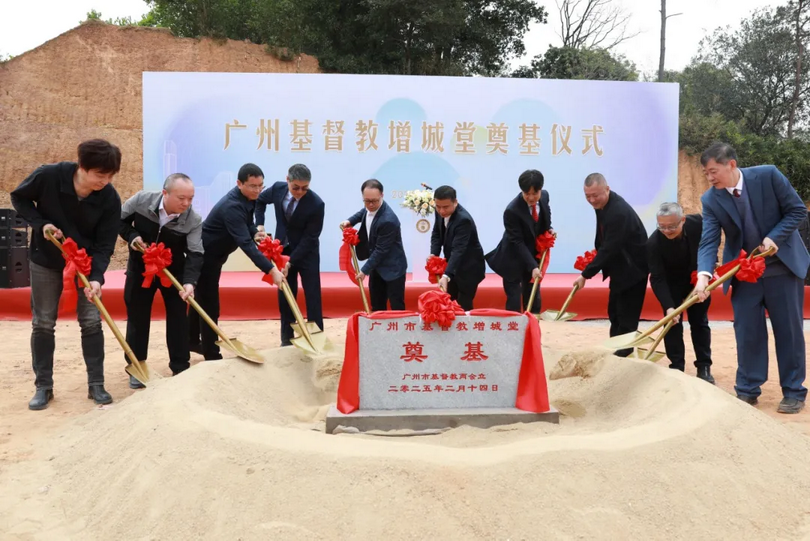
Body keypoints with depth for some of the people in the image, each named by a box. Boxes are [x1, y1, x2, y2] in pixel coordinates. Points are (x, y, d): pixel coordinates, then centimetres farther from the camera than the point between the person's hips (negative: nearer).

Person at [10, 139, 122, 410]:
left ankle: (96, 385, 11)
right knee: (43, 323, 4)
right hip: (46, 260, 0)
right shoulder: (48, 176, -26)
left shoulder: (110, 199, -23)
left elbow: (105, 245, -19)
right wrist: (40, 224, -21)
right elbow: (19, 198, -6)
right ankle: (43, 387, 16)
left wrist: (96, 277, -34)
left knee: (91, 322, 0)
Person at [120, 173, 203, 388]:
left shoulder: (194, 221, -24)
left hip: (174, 270, 0)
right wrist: (131, 236, -23)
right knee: (137, 316, 6)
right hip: (140, 267, 0)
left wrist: (189, 281, -45)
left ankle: (180, 368, 11)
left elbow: (195, 254, -29)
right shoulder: (141, 200, -22)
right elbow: (119, 219, -5)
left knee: (178, 318, 1)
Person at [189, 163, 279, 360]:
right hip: (204, 255, -10)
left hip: (213, 254, 10)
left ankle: (192, 341, 39)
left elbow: (247, 221, 12)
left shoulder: (249, 197, -6)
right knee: (209, 304, -5)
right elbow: (245, 244, -42)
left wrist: (255, 233, -13)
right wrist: (271, 270, -46)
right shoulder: (232, 206, -35)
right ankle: (211, 356, 2)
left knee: (202, 299, 22)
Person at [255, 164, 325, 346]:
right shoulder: (277, 188, -14)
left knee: (312, 296, -1)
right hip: (283, 249, 3)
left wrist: (290, 262, -26)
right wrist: (260, 225, -4)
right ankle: (287, 340, 16)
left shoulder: (316, 204, -26)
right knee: (285, 296, 7)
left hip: (307, 253, -3)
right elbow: (260, 201, 9)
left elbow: (309, 238, -23)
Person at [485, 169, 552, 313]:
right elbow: (518, 243, -27)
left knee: (533, 296, 13)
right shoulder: (512, 210, -29)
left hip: (534, 254, 6)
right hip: (513, 259, -6)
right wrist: (533, 266, -32)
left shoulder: (544, 196, -11)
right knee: (514, 300, -3)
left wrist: (549, 229, -2)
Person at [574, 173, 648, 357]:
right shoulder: (601, 203, -2)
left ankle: (624, 353, 5)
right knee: (614, 312, 16)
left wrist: (586, 274, -29)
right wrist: (593, 258, -1)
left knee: (627, 317, -4)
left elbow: (609, 248, -32)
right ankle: (614, 350, 27)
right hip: (619, 267, 10)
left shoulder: (619, 212, -31)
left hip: (633, 268, -10)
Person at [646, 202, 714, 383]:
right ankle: (676, 368, 3)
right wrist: (668, 306, -41)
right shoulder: (654, 242, -34)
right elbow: (657, 278, -31)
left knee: (699, 322, 6)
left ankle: (704, 368, 13)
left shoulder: (698, 223, -29)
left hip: (698, 279, 2)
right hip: (672, 284, -2)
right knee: (672, 323, -6)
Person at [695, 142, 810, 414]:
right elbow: (709, 242, -19)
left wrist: (774, 238, -22)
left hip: (782, 266, -2)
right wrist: (704, 274, -36)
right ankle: (747, 390, 15)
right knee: (747, 331, 3)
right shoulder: (711, 200, -11)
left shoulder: (768, 175, -16)